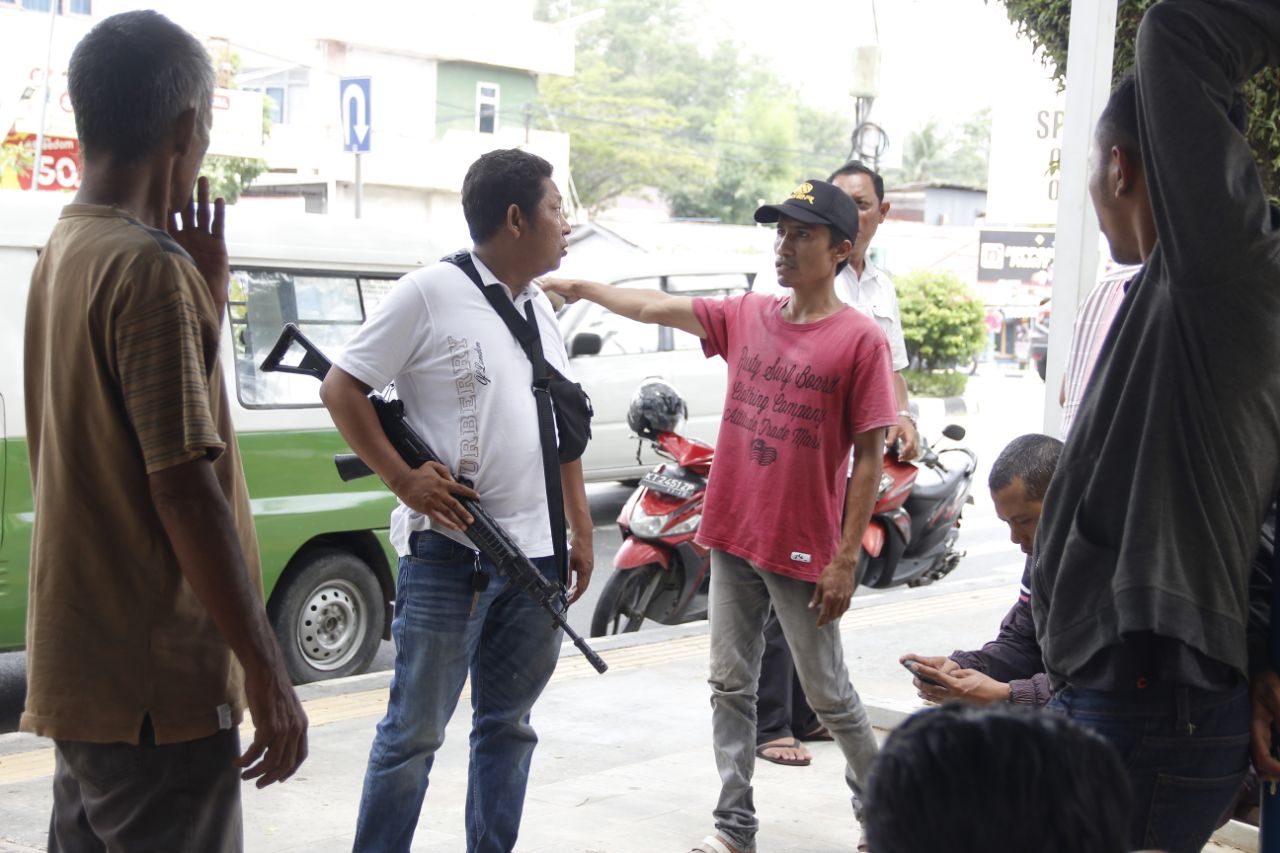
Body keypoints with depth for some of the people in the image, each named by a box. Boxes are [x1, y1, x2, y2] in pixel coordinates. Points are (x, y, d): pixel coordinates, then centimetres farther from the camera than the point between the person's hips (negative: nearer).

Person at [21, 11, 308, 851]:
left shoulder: (65, 251, 11)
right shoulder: (150, 268, -18)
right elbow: (185, 492, -22)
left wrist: (206, 295, 8)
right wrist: (269, 676, -18)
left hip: (83, 678, 9)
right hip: (159, 687, -9)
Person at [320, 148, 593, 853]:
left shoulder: (540, 310, 13)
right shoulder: (429, 294, -8)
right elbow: (340, 388, -8)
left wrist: (582, 530, 16)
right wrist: (404, 479, -17)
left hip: (536, 555, 7)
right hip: (449, 551, -7)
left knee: (508, 727, 14)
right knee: (414, 733, -1)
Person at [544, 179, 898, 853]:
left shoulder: (859, 340, -11)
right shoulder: (745, 316, 4)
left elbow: (869, 457, -11)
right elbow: (656, 308, 10)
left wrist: (845, 559, -13)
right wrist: (583, 288, 3)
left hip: (803, 552, -5)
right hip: (733, 539, 5)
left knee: (828, 696, 8)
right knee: (730, 686, 10)